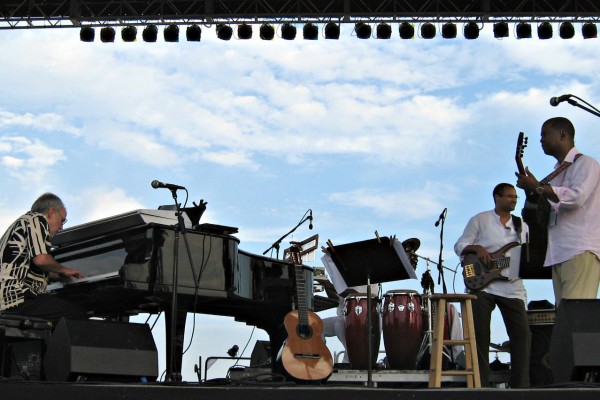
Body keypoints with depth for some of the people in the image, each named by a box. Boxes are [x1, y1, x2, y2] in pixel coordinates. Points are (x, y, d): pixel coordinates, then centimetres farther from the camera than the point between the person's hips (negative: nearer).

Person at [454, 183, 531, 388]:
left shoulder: (522, 226, 16)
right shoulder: (480, 220, 4)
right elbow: (459, 246, 3)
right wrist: (478, 249, -15)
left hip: (513, 288, 4)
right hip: (483, 285, -3)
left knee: (522, 334, -4)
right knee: (480, 336, -3)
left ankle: (521, 386, 3)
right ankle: (481, 386, 4)